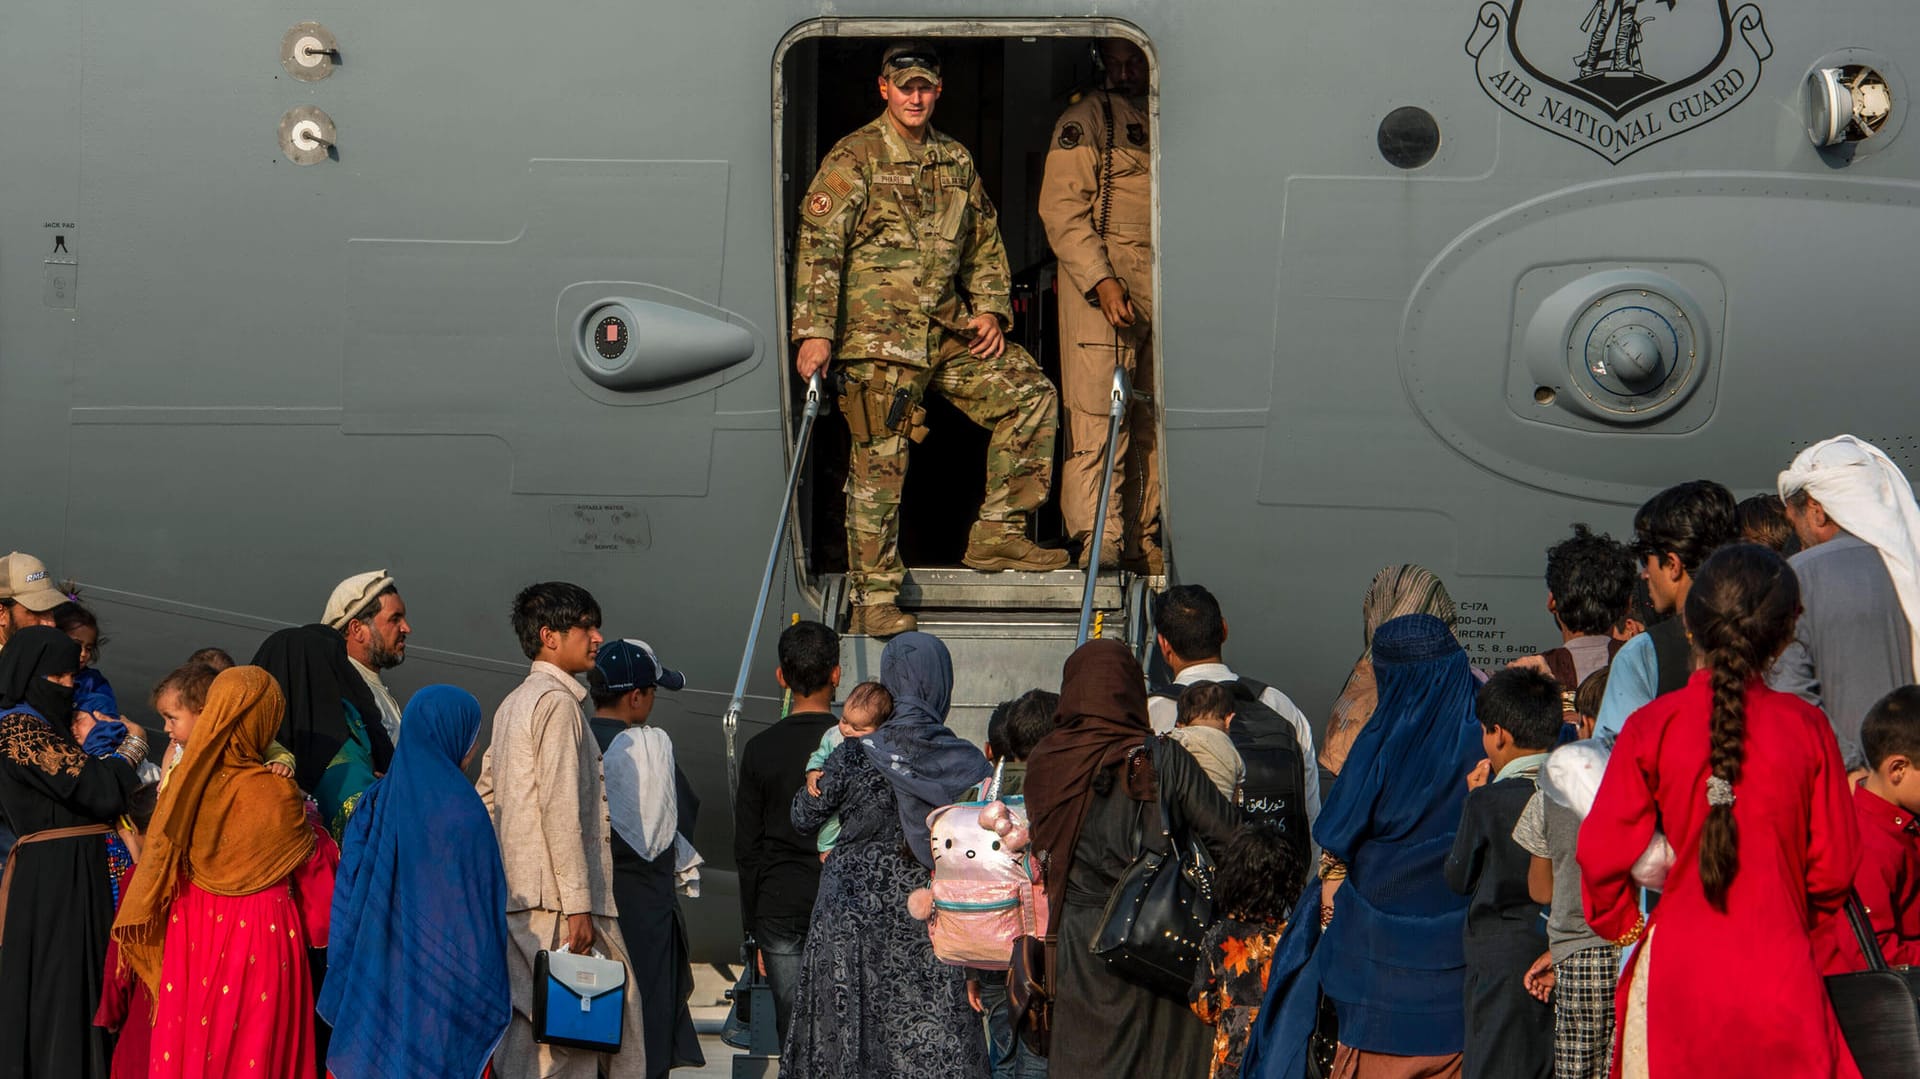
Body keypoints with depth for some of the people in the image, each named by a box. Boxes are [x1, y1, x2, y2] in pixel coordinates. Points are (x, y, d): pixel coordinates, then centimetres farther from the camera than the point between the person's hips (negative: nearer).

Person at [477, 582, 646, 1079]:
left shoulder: (513, 704, 19)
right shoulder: (558, 701, -10)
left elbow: (485, 798, 21)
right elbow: (561, 808, -17)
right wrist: (578, 906, -18)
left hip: (516, 895, 10)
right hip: (556, 898, -10)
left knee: (527, 1028, 9)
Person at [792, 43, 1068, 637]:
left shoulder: (956, 160, 14)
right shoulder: (854, 159, -5)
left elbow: (985, 244, 22)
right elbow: (817, 245, -10)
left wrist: (989, 309, 7)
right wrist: (814, 330, -18)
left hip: (950, 330, 6)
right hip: (878, 335, -6)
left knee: (1032, 394, 0)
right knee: (880, 464, -5)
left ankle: (998, 534, 7)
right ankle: (874, 602, 1)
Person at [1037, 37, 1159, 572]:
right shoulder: (1086, 119, -1)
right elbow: (1062, 210, -8)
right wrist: (1101, 280, -17)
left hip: (1162, 288, 6)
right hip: (1099, 287, -6)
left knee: (1151, 424, 6)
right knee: (1099, 421, -10)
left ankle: (1144, 543, 11)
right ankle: (1097, 545, -11)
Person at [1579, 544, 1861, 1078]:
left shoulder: (1652, 726, -4)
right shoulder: (1806, 728, -2)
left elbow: (1603, 852, -2)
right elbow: (1834, 865, 3)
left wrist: (1623, 924, 17)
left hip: (1676, 972, 0)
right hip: (1780, 970, 0)